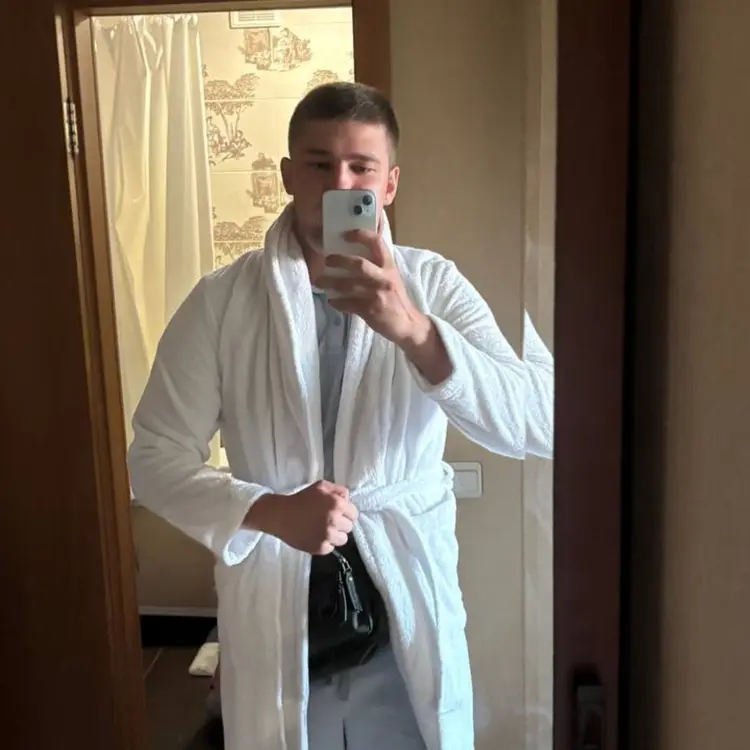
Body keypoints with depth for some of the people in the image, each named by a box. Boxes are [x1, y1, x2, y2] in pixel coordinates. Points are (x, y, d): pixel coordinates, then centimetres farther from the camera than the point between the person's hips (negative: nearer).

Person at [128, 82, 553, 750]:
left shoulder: (434, 286, -7)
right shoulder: (221, 299, -7)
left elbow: (539, 427, -17)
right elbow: (156, 456, -6)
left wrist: (414, 330, -31)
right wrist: (269, 512, -23)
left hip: (407, 612, 1)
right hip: (274, 617, 0)